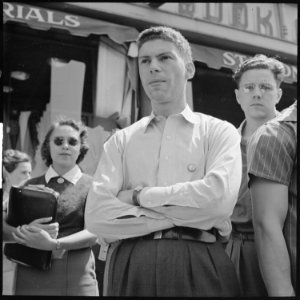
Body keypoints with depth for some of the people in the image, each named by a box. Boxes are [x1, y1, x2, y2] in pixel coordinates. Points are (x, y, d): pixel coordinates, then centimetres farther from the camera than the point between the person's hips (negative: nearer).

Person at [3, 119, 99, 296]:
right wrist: (26, 230, -19)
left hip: (75, 277, -2)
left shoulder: (91, 186, 2)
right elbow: (6, 228, 2)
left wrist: (53, 244, -22)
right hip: (30, 276, 2)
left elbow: (93, 233, -8)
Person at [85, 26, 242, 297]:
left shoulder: (219, 131, 4)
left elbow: (219, 198, -13)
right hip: (131, 267, 2)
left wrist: (140, 196, -7)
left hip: (199, 266, -1)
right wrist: (181, 217, -10)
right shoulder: (121, 140, 9)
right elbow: (96, 215, -3)